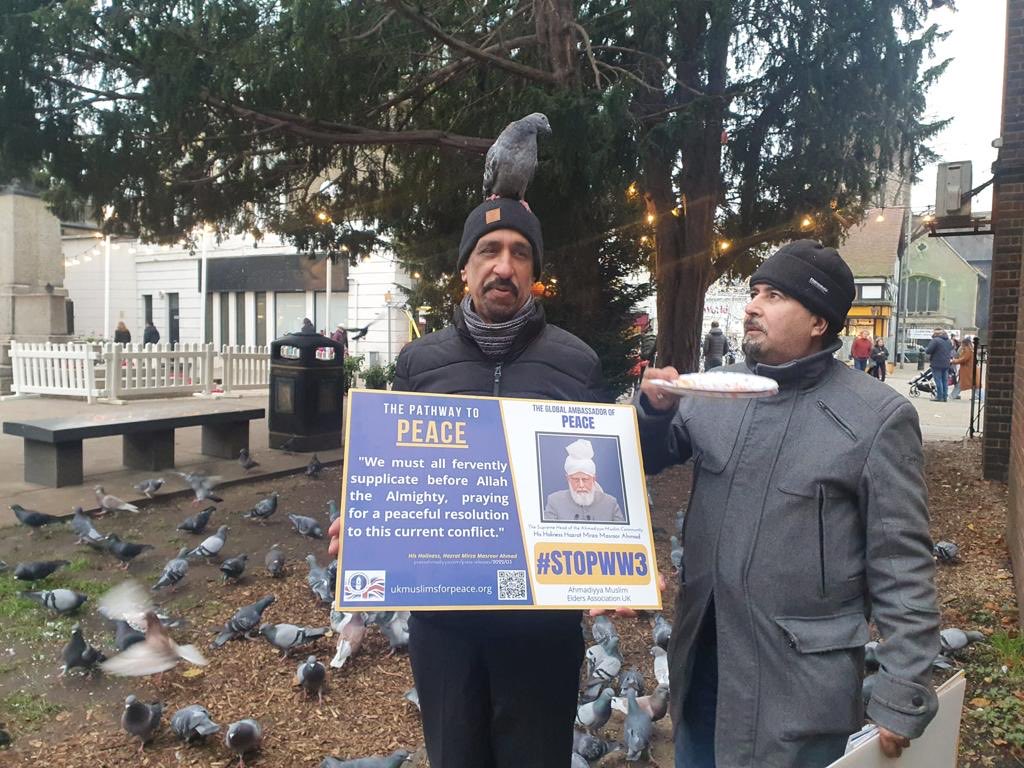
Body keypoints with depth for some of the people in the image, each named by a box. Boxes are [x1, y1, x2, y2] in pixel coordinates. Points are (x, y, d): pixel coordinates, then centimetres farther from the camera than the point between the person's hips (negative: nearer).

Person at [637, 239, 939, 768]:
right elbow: (645, 461, 11)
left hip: (802, 683, -4)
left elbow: (901, 567, -10)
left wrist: (902, 695, -12)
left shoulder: (877, 417, -11)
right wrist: (654, 408, -10)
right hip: (703, 657, 5)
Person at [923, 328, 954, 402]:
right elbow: (951, 351, 22)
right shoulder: (948, 341, 13)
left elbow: (928, 351, -17)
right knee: (945, 381, 11)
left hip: (937, 364, -7)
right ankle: (945, 397, 13)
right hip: (946, 364, 7)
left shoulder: (935, 340, -15)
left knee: (938, 381, -4)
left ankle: (939, 397, -4)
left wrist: (925, 349, 3)